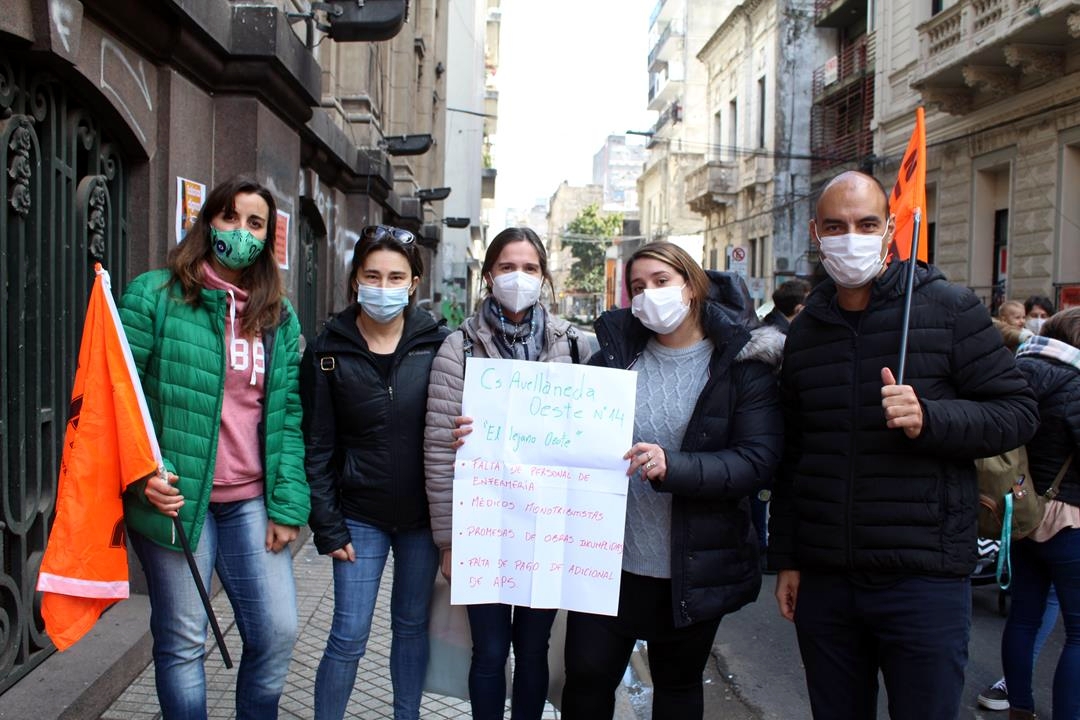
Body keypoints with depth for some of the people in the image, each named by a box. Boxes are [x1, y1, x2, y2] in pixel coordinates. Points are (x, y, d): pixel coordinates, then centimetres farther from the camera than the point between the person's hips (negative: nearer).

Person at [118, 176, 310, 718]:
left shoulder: (279, 316, 11)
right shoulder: (154, 294, -2)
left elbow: (287, 413, 7)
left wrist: (287, 505, 0)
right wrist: (142, 472, -19)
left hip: (251, 501, 4)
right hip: (175, 497, -3)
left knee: (277, 633, 5)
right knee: (182, 642, 6)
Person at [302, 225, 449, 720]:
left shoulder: (437, 344, -4)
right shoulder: (328, 351, -5)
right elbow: (317, 448, -4)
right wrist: (328, 528, -7)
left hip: (423, 514, 1)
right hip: (361, 516, -1)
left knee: (412, 625, 16)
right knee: (349, 637, 3)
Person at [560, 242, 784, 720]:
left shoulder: (744, 363, -6)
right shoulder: (615, 354, 3)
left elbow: (758, 461, -15)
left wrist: (672, 467, -27)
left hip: (695, 568, -1)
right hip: (609, 558, 2)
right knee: (586, 677, 7)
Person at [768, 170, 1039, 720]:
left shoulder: (949, 309, -3)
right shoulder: (804, 331, 10)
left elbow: (1018, 412, -4)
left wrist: (929, 419, -23)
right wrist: (785, 559, 13)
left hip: (923, 581, -4)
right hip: (823, 581, 4)